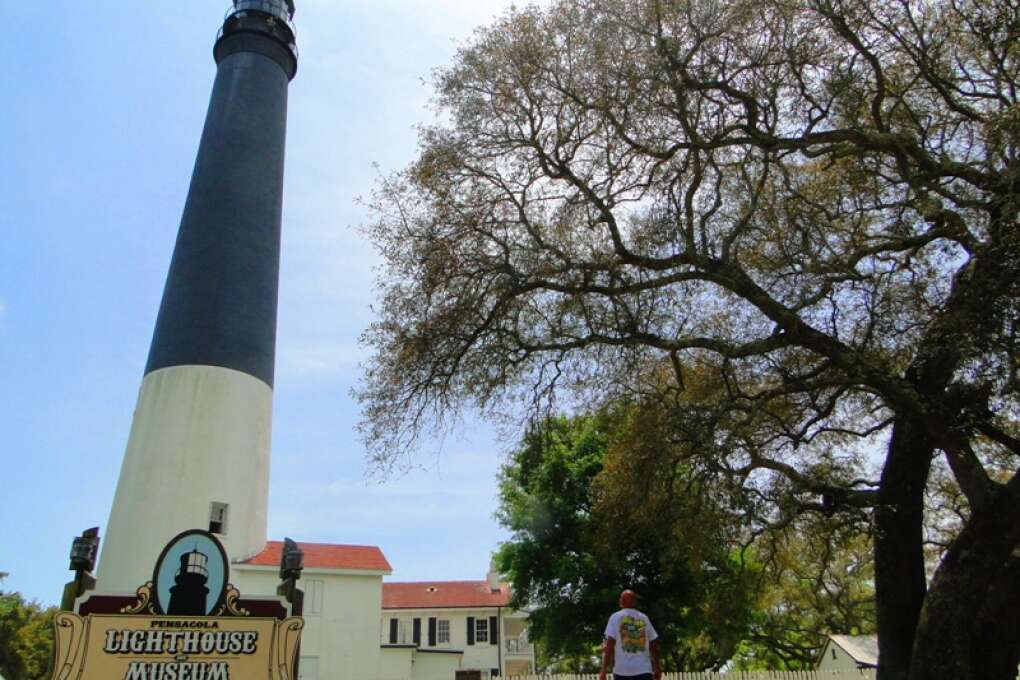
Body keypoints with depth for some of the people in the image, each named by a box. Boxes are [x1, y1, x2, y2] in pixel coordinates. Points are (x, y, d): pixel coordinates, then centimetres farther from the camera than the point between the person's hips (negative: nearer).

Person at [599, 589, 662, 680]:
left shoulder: (615, 617, 1)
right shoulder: (644, 618, 10)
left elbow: (609, 645, -7)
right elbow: (654, 644, 13)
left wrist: (604, 671, -6)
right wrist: (657, 668, 23)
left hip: (622, 670, -1)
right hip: (644, 670, 2)